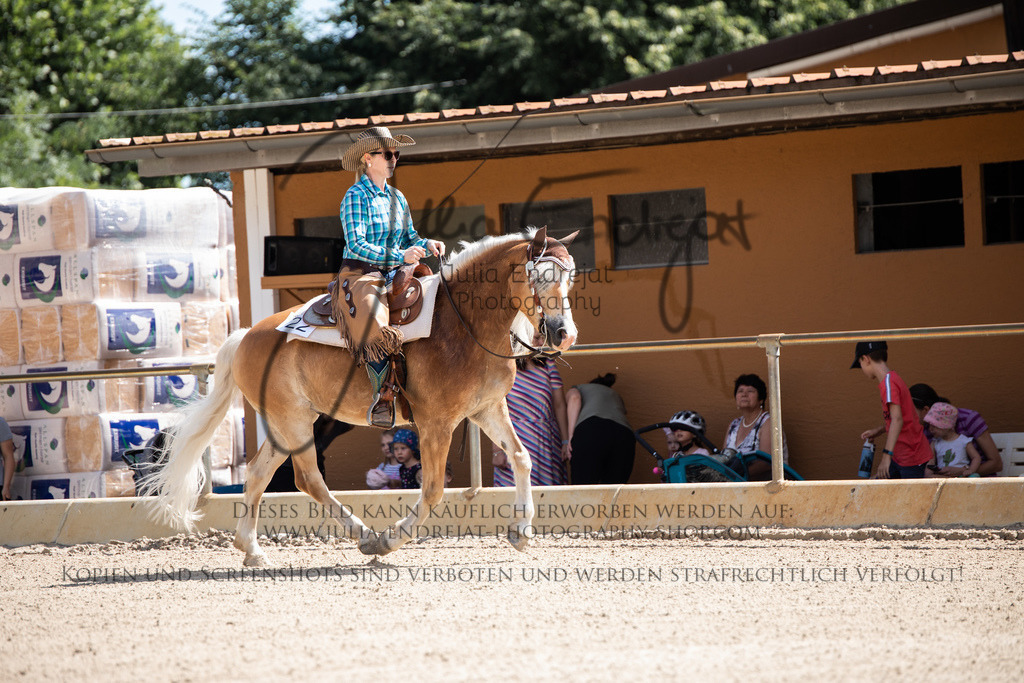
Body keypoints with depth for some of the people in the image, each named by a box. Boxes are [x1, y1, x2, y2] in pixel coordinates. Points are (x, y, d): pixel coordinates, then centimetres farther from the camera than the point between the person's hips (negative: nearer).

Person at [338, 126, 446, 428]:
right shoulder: (356, 197, -7)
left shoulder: (397, 198, 16)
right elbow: (356, 245, -16)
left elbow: (409, 237, 21)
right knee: (377, 331, -33)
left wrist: (427, 245, -2)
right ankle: (382, 398, -25)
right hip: (359, 275, -8)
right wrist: (401, 256, -23)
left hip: (393, 277, 8)